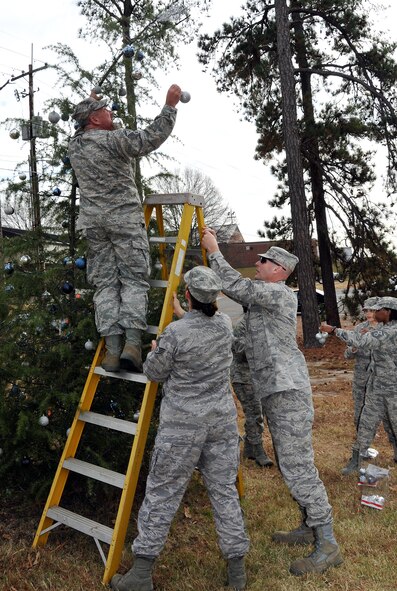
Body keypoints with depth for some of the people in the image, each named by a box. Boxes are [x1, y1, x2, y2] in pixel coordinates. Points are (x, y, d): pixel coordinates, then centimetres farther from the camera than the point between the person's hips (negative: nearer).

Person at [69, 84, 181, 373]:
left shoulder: (75, 145, 12)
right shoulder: (115, 139, -7)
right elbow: (152, 138, -10)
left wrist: (89, 104, 45)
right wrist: (170, 106, -2)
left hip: (94, 222, 5)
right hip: (125, 218, -5)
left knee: (105, 284, 3)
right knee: (134, 280, -3)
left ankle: (112, 349, -3)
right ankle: (132, 344, -15)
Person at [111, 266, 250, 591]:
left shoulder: (175, 333, -17)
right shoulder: (225, 324, 0)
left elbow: (154, 373, -4)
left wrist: (155, 351, 16)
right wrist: (182, 315, 36)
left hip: (183, 425, -5)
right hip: (223, 421, 5)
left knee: (162, 494, 8)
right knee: (225, 490, 14)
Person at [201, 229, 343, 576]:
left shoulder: (280, 293, -12)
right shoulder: (262, 296, 18)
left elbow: (235, 287, -17)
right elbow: (234, 289, 21)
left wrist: (214, 251, -7)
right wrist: (213, 251, 16)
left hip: (288, 391, -10)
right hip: (274, 391, 10)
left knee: (298, 467, -9)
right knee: (289, 465, 16)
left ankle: (327, 546, 0)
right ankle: (311, 527, 29)